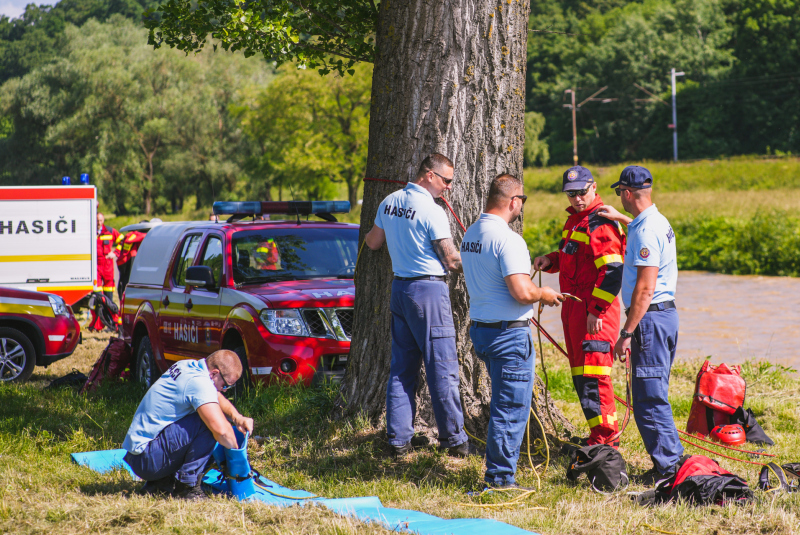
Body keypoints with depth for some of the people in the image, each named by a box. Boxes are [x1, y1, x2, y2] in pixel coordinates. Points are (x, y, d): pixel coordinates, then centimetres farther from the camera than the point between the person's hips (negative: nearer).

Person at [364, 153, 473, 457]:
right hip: (429, 289, -8)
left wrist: (369, 235, 41)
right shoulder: (432, 212, -15)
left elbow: (373, 243, 20)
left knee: (402, 366, 11)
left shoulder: (389, 202, 7)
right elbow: (451, 261, -12)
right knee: (442, 368, -2)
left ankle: (399, 438, 12)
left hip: (399, 288, 8)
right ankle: (454, 439, 2)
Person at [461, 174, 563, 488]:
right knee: (511, 408, -1)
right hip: (509, 332, -9)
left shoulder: (471, 234, 10)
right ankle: (500, 477, 1)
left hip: (480, 328, 9)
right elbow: (522, 293, -26)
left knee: (503, 404, 21)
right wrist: (543, 294, -4)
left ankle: (497, 471, 27)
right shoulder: (508, 239, -19)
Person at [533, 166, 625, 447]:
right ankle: (599, 434, 20)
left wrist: (596, 310, -22)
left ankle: (606, 436, -7)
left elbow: (613, 272, -20)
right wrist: (551, 260, 8)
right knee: (580, 373, 13)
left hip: (595, 310, -10)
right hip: (573, 307, 10)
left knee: (592, 373, -11)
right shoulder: (575, 220, 17)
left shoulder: (601, 224, -14)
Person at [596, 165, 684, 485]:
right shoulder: (658, 222, 13)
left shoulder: (645, 232, -18)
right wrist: (620, 218, 42)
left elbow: (645, 289, -22)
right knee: (654, 396, 15)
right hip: (666, 313, 10)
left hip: (650, 317, -10)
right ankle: (670, 461, 18)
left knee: (649, 398, -7)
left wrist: (627, 333, -21)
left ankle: (667, 467, -6)